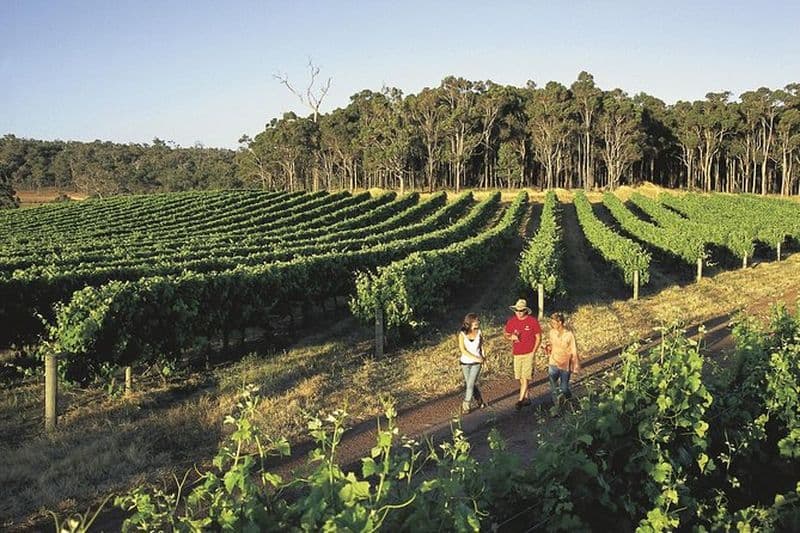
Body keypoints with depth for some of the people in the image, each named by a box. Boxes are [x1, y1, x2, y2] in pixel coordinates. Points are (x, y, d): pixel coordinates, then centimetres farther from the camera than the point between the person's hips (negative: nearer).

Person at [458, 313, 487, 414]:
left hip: (476, 363, 0)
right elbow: (463, 350, -16)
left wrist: (481, 356, 6)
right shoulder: (462, 334, -12)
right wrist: (475, 358, -20)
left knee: (471, 384, -6)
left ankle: (466, 406, 3)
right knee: (472, 384, 11)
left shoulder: (478, 332, -5)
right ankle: (480, 401, 31)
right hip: (465, 362, 0)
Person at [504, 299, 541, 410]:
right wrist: (511, 337, -12)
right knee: (520, 378, 10)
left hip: (528, 354, -4)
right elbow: (505, 335, 12)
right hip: (517, 354, 4)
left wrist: (533, 352, -9)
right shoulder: (511, 321, 1)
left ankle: (520, 400, -7)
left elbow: (538, 338, -2)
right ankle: (526, 398, 24)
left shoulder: (533, 321, -9)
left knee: (525, 378, -9)